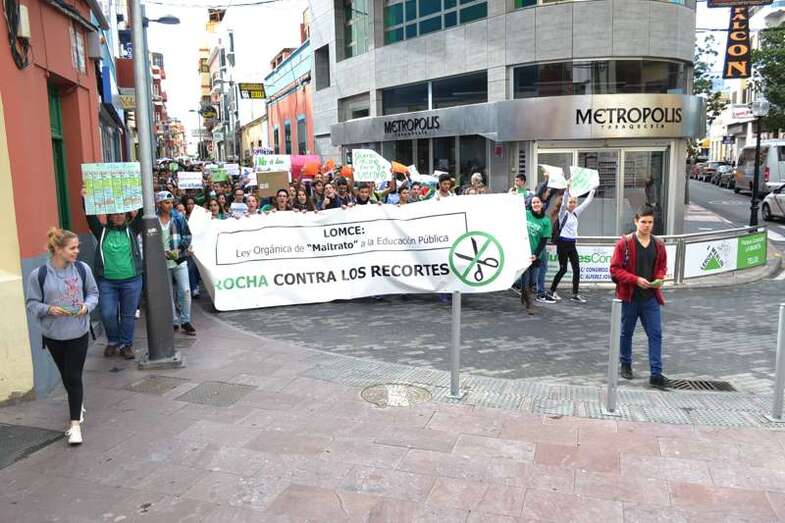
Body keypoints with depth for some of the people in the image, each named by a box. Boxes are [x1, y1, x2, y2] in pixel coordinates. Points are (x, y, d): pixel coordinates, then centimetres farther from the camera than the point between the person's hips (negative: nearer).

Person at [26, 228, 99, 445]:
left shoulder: (83, 269, -8)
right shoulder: (38, 275, -11)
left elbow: (93, 293, 4)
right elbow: (32, 304, -3)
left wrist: (87, 306, -15)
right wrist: (49, 309, -22)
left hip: (78, 333, -1)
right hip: (53, 335, 1)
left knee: (74, 377, -3)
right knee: (66, 376, 18)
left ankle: (75, 424, 5)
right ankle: (78, 405, 44)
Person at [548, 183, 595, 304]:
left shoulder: (576, 213, 12)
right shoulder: (563, 213, -6)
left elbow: (586, 203, 14)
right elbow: (563, 202, -24)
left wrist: (593, 190, 9)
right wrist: (567, 189, -36)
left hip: (572, 244, 6)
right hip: (563, 243, -6)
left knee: (577, 269, 1)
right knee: (563, 269, -2)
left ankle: (575, 294, 5)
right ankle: (552, 290, 14)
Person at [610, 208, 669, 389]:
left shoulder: (659, 245, 4)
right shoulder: (624, 243, -9)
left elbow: (662, 267, 16)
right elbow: (615, 269, -10)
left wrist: (659, 279, -6)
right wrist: (636, 279, -21)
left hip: (651, 298, 3)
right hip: (630, 296, -3)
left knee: (656, 334, -1)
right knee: (627, 332, 13)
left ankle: (656, 374, 3)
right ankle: (626, 365, 33)